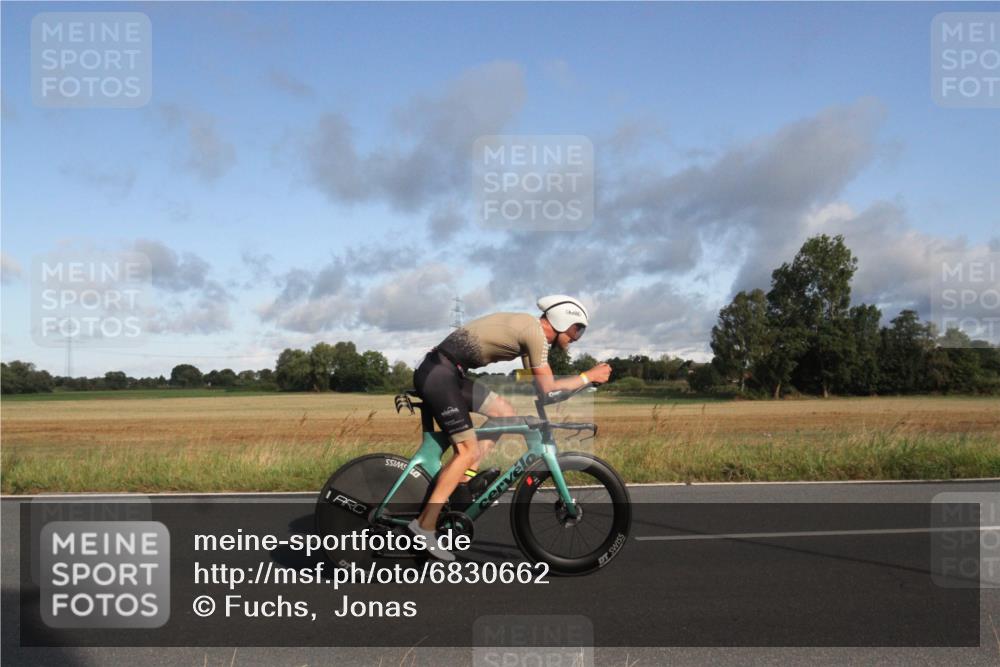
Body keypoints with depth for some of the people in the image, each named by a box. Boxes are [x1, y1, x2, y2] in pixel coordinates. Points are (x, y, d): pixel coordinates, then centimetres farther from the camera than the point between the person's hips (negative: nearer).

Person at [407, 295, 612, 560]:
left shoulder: (527, 327, 17)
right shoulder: (535, 331, -11)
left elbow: (540, 384, 21)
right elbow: (548, 388, -8)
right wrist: (589, 376, 1)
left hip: (449, 373, 10)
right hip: (438, 374, -10)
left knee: (505, 413, 12)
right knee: (468, 449, -9)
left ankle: (465, 474, 12)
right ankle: (425, 525, -5)